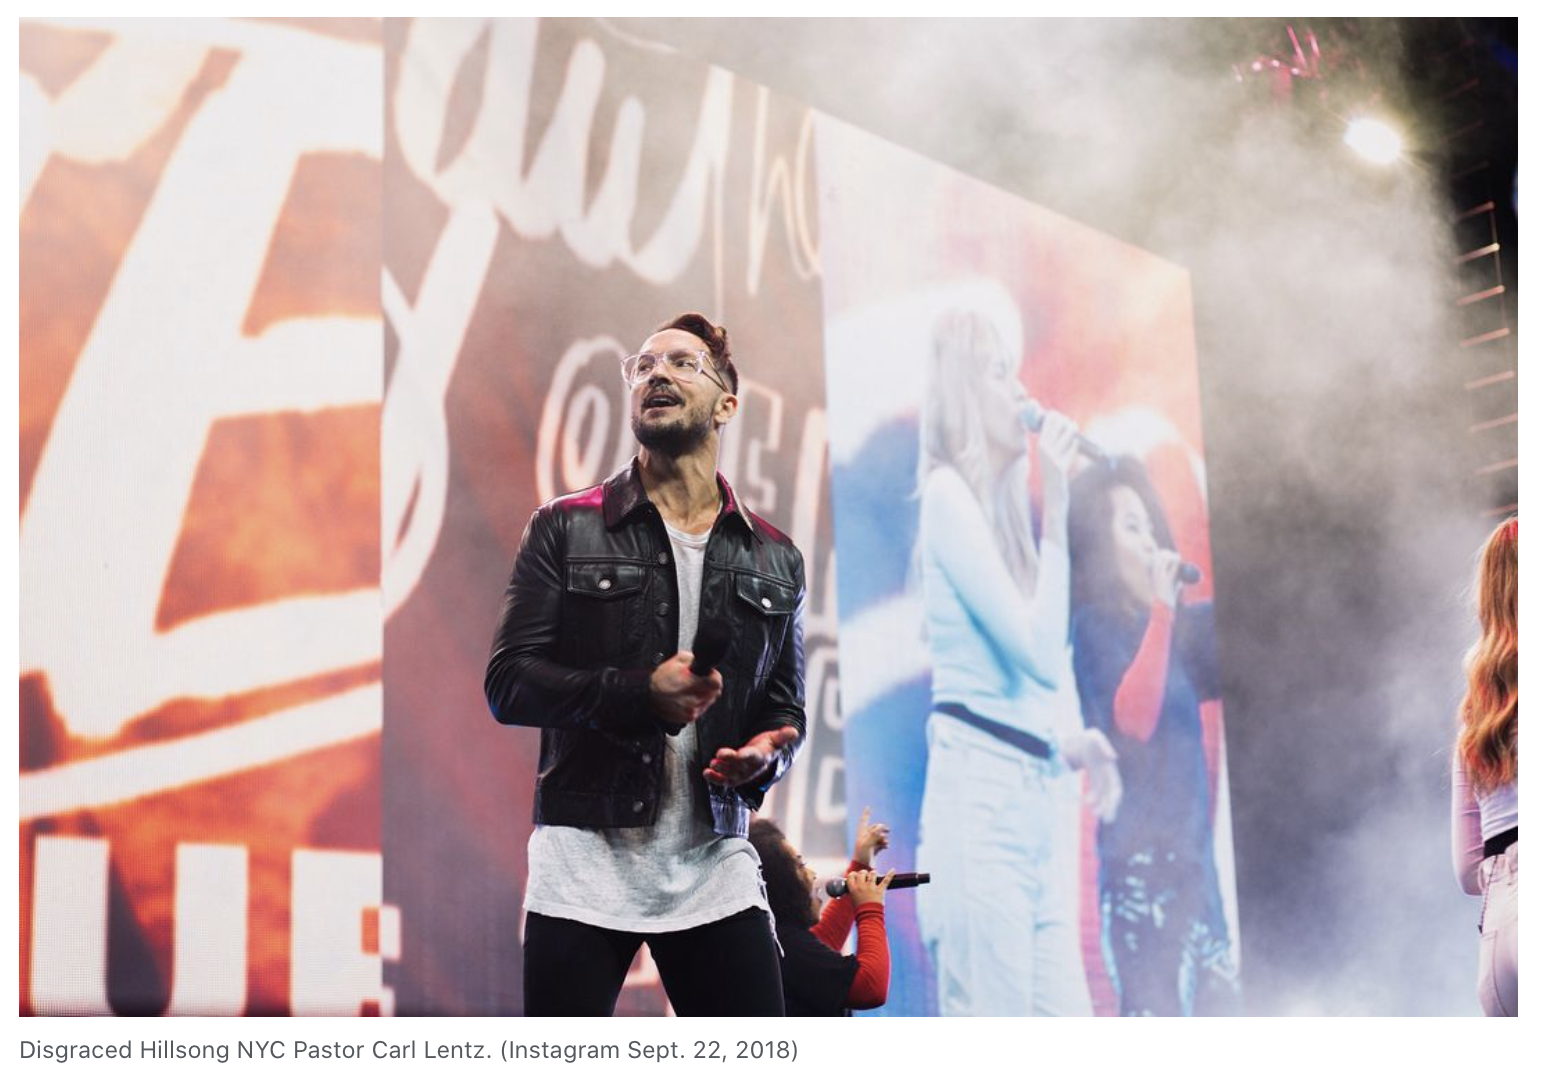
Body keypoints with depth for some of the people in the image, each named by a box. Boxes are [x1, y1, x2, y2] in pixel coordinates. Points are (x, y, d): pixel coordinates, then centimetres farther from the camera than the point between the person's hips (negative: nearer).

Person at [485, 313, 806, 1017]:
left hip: (715, 864, 2)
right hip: (585, 859, -2)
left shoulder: (774, 559, 13)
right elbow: (508, 684, -2)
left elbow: (786, 709, 17)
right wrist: (640, 694, -17)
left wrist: (765, 755, -8)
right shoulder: (565, 530, 5)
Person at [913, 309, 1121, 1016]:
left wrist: (1073, 740, 6)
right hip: (981, 792, -9)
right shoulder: (948, 494, -7)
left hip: (1040, 796, 9)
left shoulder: (1002, 503, 19)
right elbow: (1040, 653, -15)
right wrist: (1056, 506, -12)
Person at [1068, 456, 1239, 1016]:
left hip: (1191, 856, 8)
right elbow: (1133, 717, -17)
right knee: (1154, 1016, -12)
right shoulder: (1094, 626, -4)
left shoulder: (1175, 629, 16)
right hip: (1138, 862, -8)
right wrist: (1161, 609, -18)